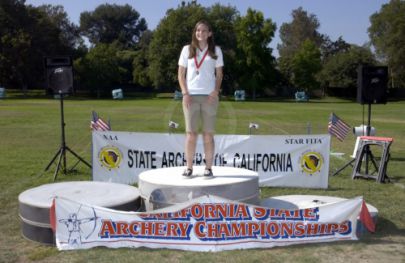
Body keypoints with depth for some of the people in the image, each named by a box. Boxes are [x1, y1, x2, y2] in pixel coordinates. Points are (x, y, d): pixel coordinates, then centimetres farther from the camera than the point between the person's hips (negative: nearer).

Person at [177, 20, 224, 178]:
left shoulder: (216, 51, 8)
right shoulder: (187, 50, 9)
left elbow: (219, 74, 9)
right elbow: (181, 74, 9)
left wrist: (215, 92, -7)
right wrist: (185, 93, -5)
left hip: (209, 96, 0)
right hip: (191, 96, 1)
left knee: (208, 134, 1)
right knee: (191, 133, 0)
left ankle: (208, 168, 7)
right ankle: (189, 167, 6)